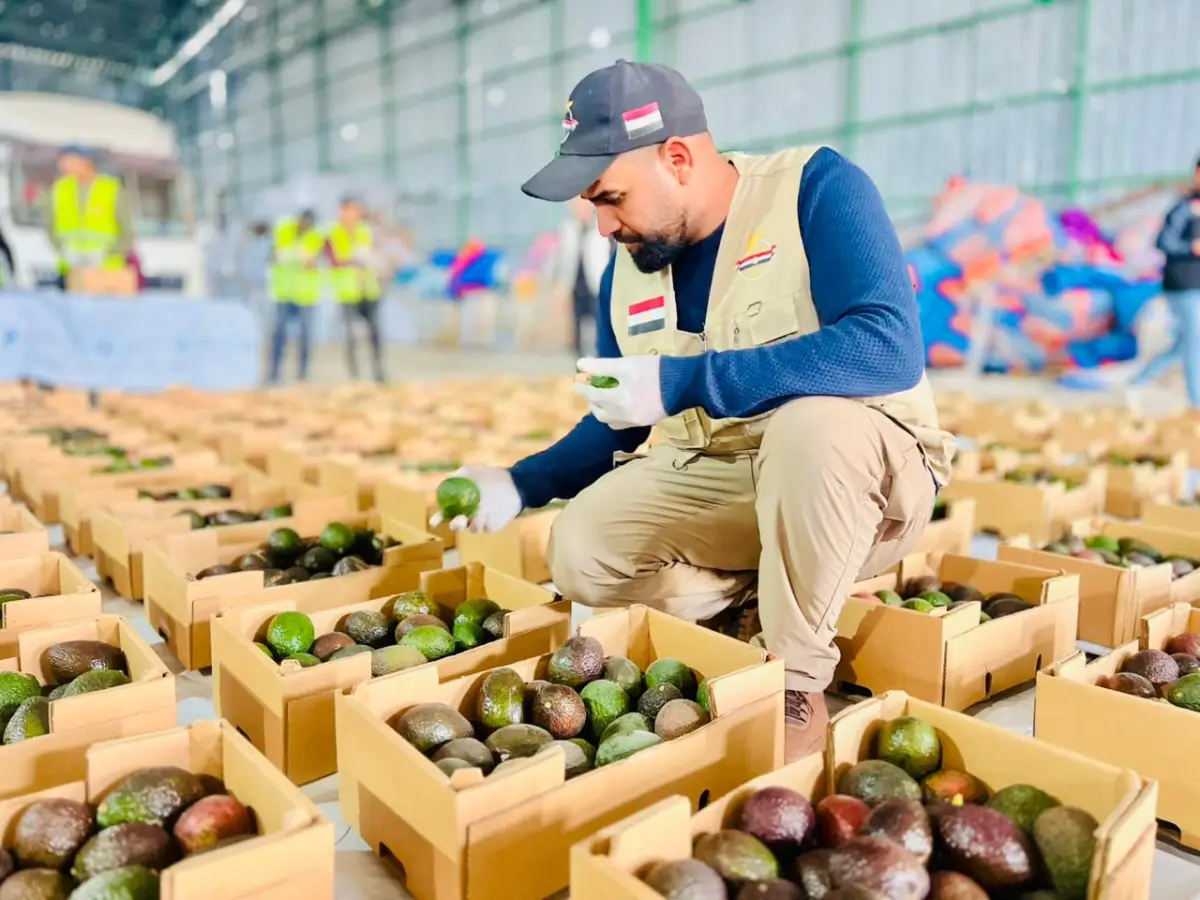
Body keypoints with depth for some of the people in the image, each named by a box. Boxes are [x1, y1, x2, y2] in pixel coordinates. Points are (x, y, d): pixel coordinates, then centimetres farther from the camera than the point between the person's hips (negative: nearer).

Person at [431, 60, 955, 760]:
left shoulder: (816, 187, -15)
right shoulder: (627, 270, 2)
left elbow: (889, 347, -30)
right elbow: (621, 430, 10)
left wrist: (682, 380, -32)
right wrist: (520, 485, -5)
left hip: (867, 474, -4)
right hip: (716, 476, 5)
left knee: (810, 425, -37)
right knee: (583, 553, -15)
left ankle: (799, 681, -16)